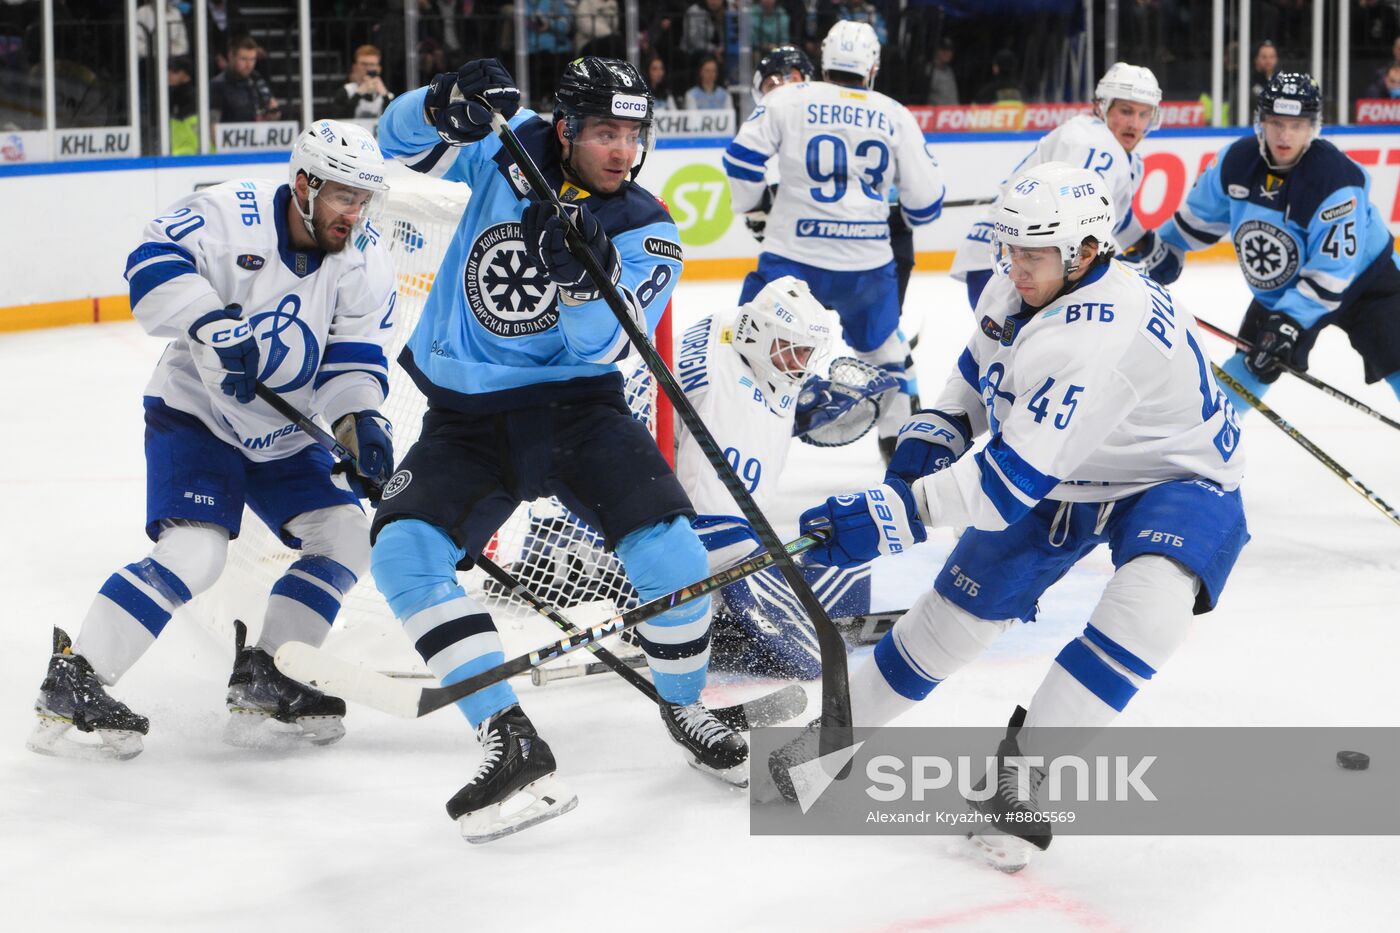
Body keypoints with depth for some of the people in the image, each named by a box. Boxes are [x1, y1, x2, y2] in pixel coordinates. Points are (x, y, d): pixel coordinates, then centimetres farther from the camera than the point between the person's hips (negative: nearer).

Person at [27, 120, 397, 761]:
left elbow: (354, 357, -7)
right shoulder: (229, 216, -20)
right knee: (194, 553, -23)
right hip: (196, 414, -6)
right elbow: (154, 261, -29)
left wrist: (360, 419, -26)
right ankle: (69, 686, -16)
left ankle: (260, 685, 6)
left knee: (345, 539, -5)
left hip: (285, 436, 7)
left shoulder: (364, 261, -6)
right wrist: (212, 323, -42)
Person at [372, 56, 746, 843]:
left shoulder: (646, 233, -6)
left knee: (666, 543, -24)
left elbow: (601, 346, -17)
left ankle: (684, 707, 7)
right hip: (465, 419, 2)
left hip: (571, 405, -2)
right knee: (403, 553, -22)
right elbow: (405, 141, -5)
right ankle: (514, 745, -23)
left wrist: (586, 275, -38)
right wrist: (448, 106, -26)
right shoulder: (514, 150, 0)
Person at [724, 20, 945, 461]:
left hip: (793, 255, -2)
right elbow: (925, 193, 6)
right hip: (868, 260, 2)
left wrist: (751, 203, 16)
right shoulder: (895, 116, 4)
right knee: (882, 344, 25)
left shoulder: (788, 101, -1)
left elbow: (742, 157, -3)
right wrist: (909, 215, 28)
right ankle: (898, 434, 33)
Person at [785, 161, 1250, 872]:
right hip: (1058, 478, 8)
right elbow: (978, 374, 12)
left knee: (1149, 601, -36)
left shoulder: (1099, 336, -39)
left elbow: (1013, 477, -42)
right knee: (960, 607, 9)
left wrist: (895, 513, -43)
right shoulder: (1015, 289, -11)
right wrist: (931, 436, -5)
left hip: (1171, 481, -7)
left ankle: (1024, 767, -27)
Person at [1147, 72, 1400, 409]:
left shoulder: (1338, 179, -32)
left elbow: (1330, 271, -33)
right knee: (1250, 364, 6)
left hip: (1361, 277, -5)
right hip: (1280, 288, 5)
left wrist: (1291, 322, -37)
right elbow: (1202, 211, 6)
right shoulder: (1237, 160, -15)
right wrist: (1166, 249, 13)